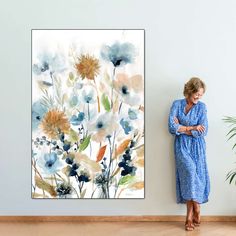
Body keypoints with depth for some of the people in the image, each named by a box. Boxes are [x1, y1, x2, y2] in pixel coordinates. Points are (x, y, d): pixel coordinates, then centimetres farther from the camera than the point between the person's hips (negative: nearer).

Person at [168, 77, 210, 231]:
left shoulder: (202, 107, 2)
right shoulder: (177, 104, 1)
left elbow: (203, 132, -7)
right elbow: (172, 127, -10)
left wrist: (182, 128, -9)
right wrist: (192, 128, -11)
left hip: (197, 146, 1)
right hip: (182, 146, -1)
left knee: (194, 176, -4)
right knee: (189, 172, -17)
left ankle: (190, 216, 6)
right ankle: (196, 210, 1)